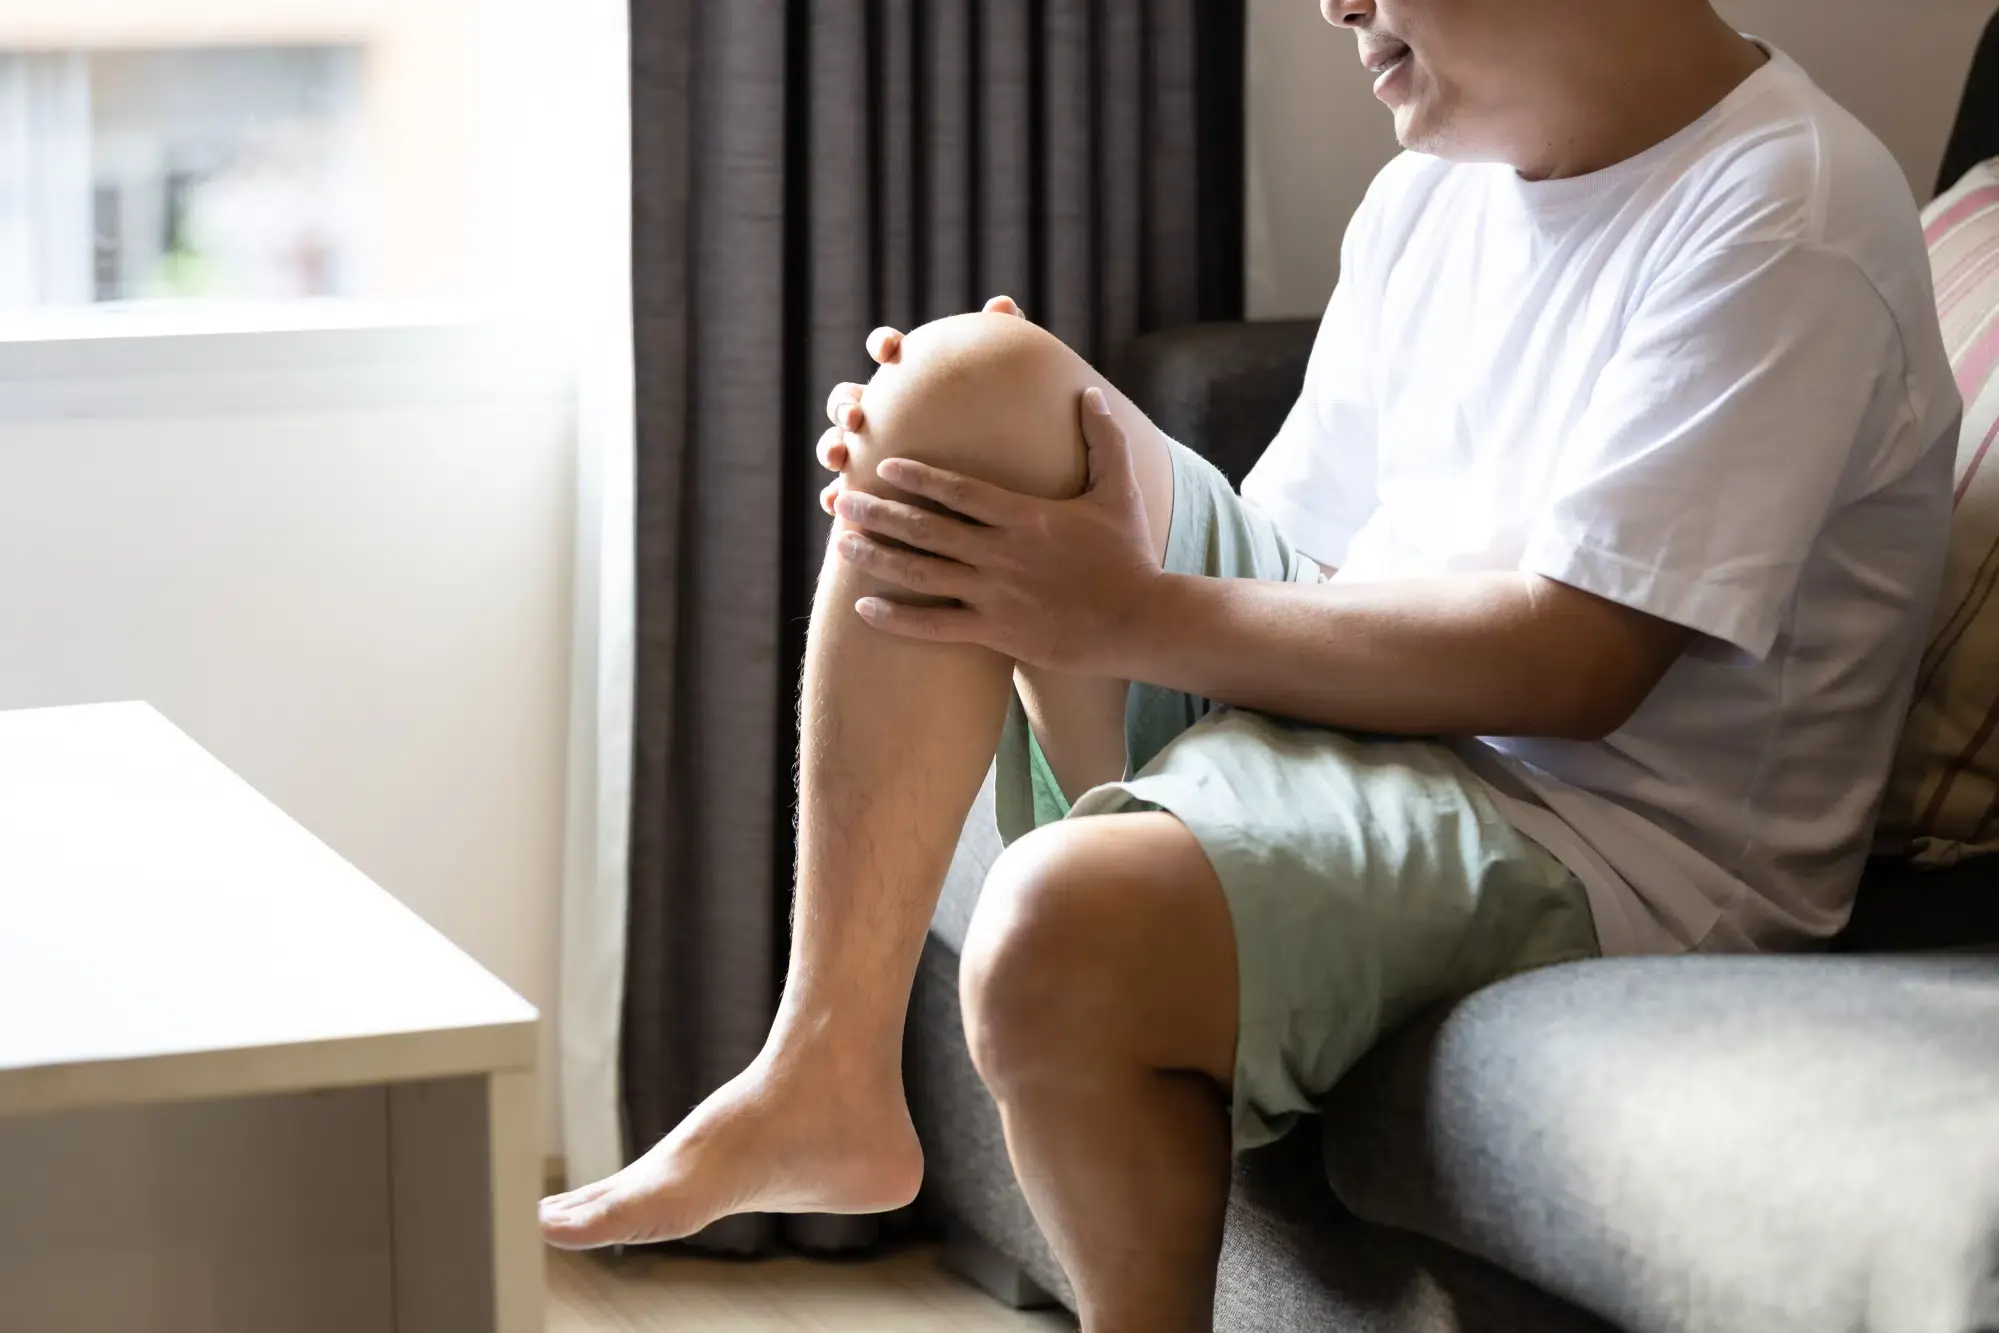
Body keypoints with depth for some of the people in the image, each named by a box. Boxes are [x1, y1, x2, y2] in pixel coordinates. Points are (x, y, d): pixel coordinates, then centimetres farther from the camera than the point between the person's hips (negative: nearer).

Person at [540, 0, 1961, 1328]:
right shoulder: (1432, 193, 14)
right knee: (968, 376, -4)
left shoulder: (1786, 216, -14)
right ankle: (826, 1075, -9)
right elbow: (1295, 553, 14)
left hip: (1601, 836, -9)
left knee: (1064, 925, -35)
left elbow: (1574, 660, -21)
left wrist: (1130, 615, -16)